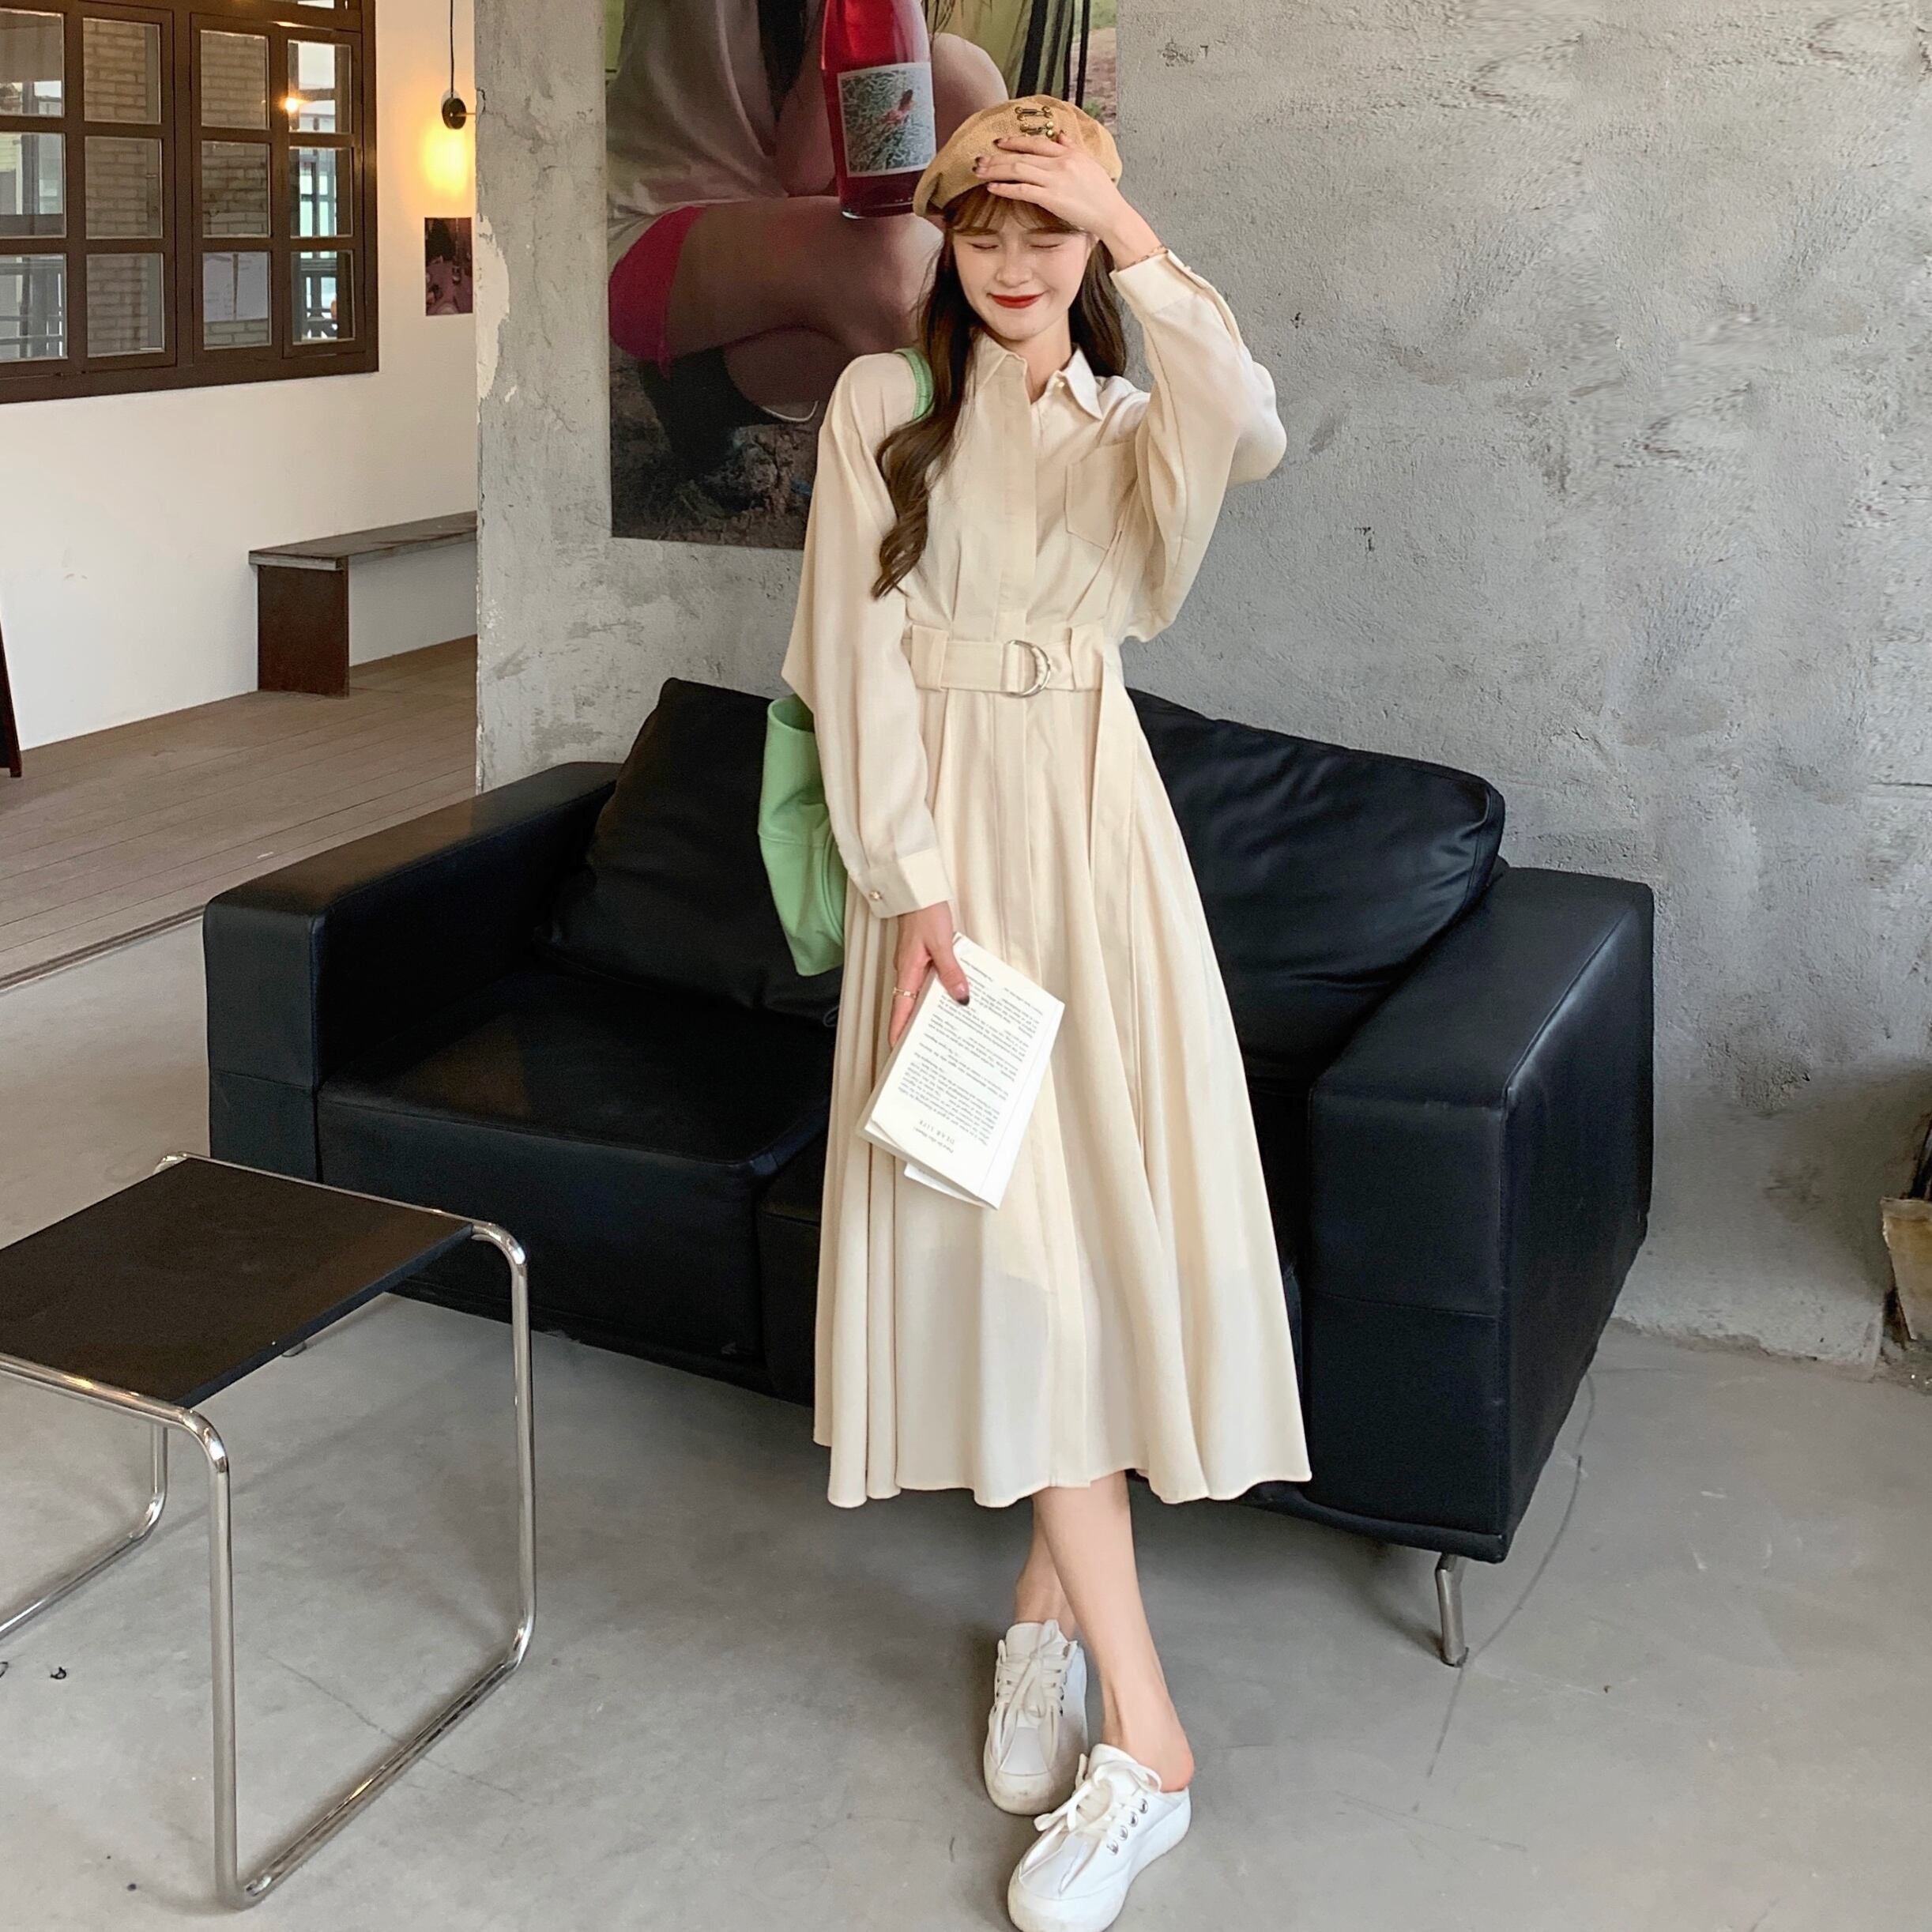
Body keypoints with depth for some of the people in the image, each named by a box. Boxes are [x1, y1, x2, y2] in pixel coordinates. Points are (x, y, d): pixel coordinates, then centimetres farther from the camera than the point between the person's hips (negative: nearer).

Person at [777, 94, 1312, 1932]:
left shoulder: (1124, 426, 12)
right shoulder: (881, 404, 5)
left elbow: (1250, 433, -15)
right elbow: (859, 656, -4)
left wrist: (1133, 237, -14)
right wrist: (916, 888, -12)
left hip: (1096, 829, 2)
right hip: (944, 832, -2)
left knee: (1096, 1211, -1)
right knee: (1001, 1236, -7)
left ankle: (1049, 1600, 17)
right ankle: (1143, 1736, -1)